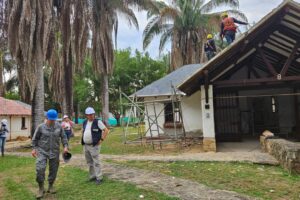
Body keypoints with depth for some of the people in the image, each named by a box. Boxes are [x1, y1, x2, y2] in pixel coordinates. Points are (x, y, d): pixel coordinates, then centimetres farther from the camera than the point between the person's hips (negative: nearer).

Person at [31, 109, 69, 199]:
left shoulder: (59, 126, -3)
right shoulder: (41, 127, -6)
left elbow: (63, 137, 4)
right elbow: (35, 138, 4)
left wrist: (65, 146, -8)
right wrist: (34, 149, -3)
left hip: (54, 152, 2)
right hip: (42, 151, -2)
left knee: (53, 170, 9)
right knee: (40, 169, -17)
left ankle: (51, 186, 30)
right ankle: (41, 189, 2)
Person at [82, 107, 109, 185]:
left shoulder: (97, 122, -11)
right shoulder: (85, 122, 9)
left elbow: (106, 130, -12)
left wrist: (101, 140, -14)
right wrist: (83, 140, 15)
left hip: (94, 146, -7)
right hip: (86, 146, 7)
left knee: (96, 162, -5)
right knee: (89, 162, 14)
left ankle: (99, 178, 2)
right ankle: (92, 176, 26)